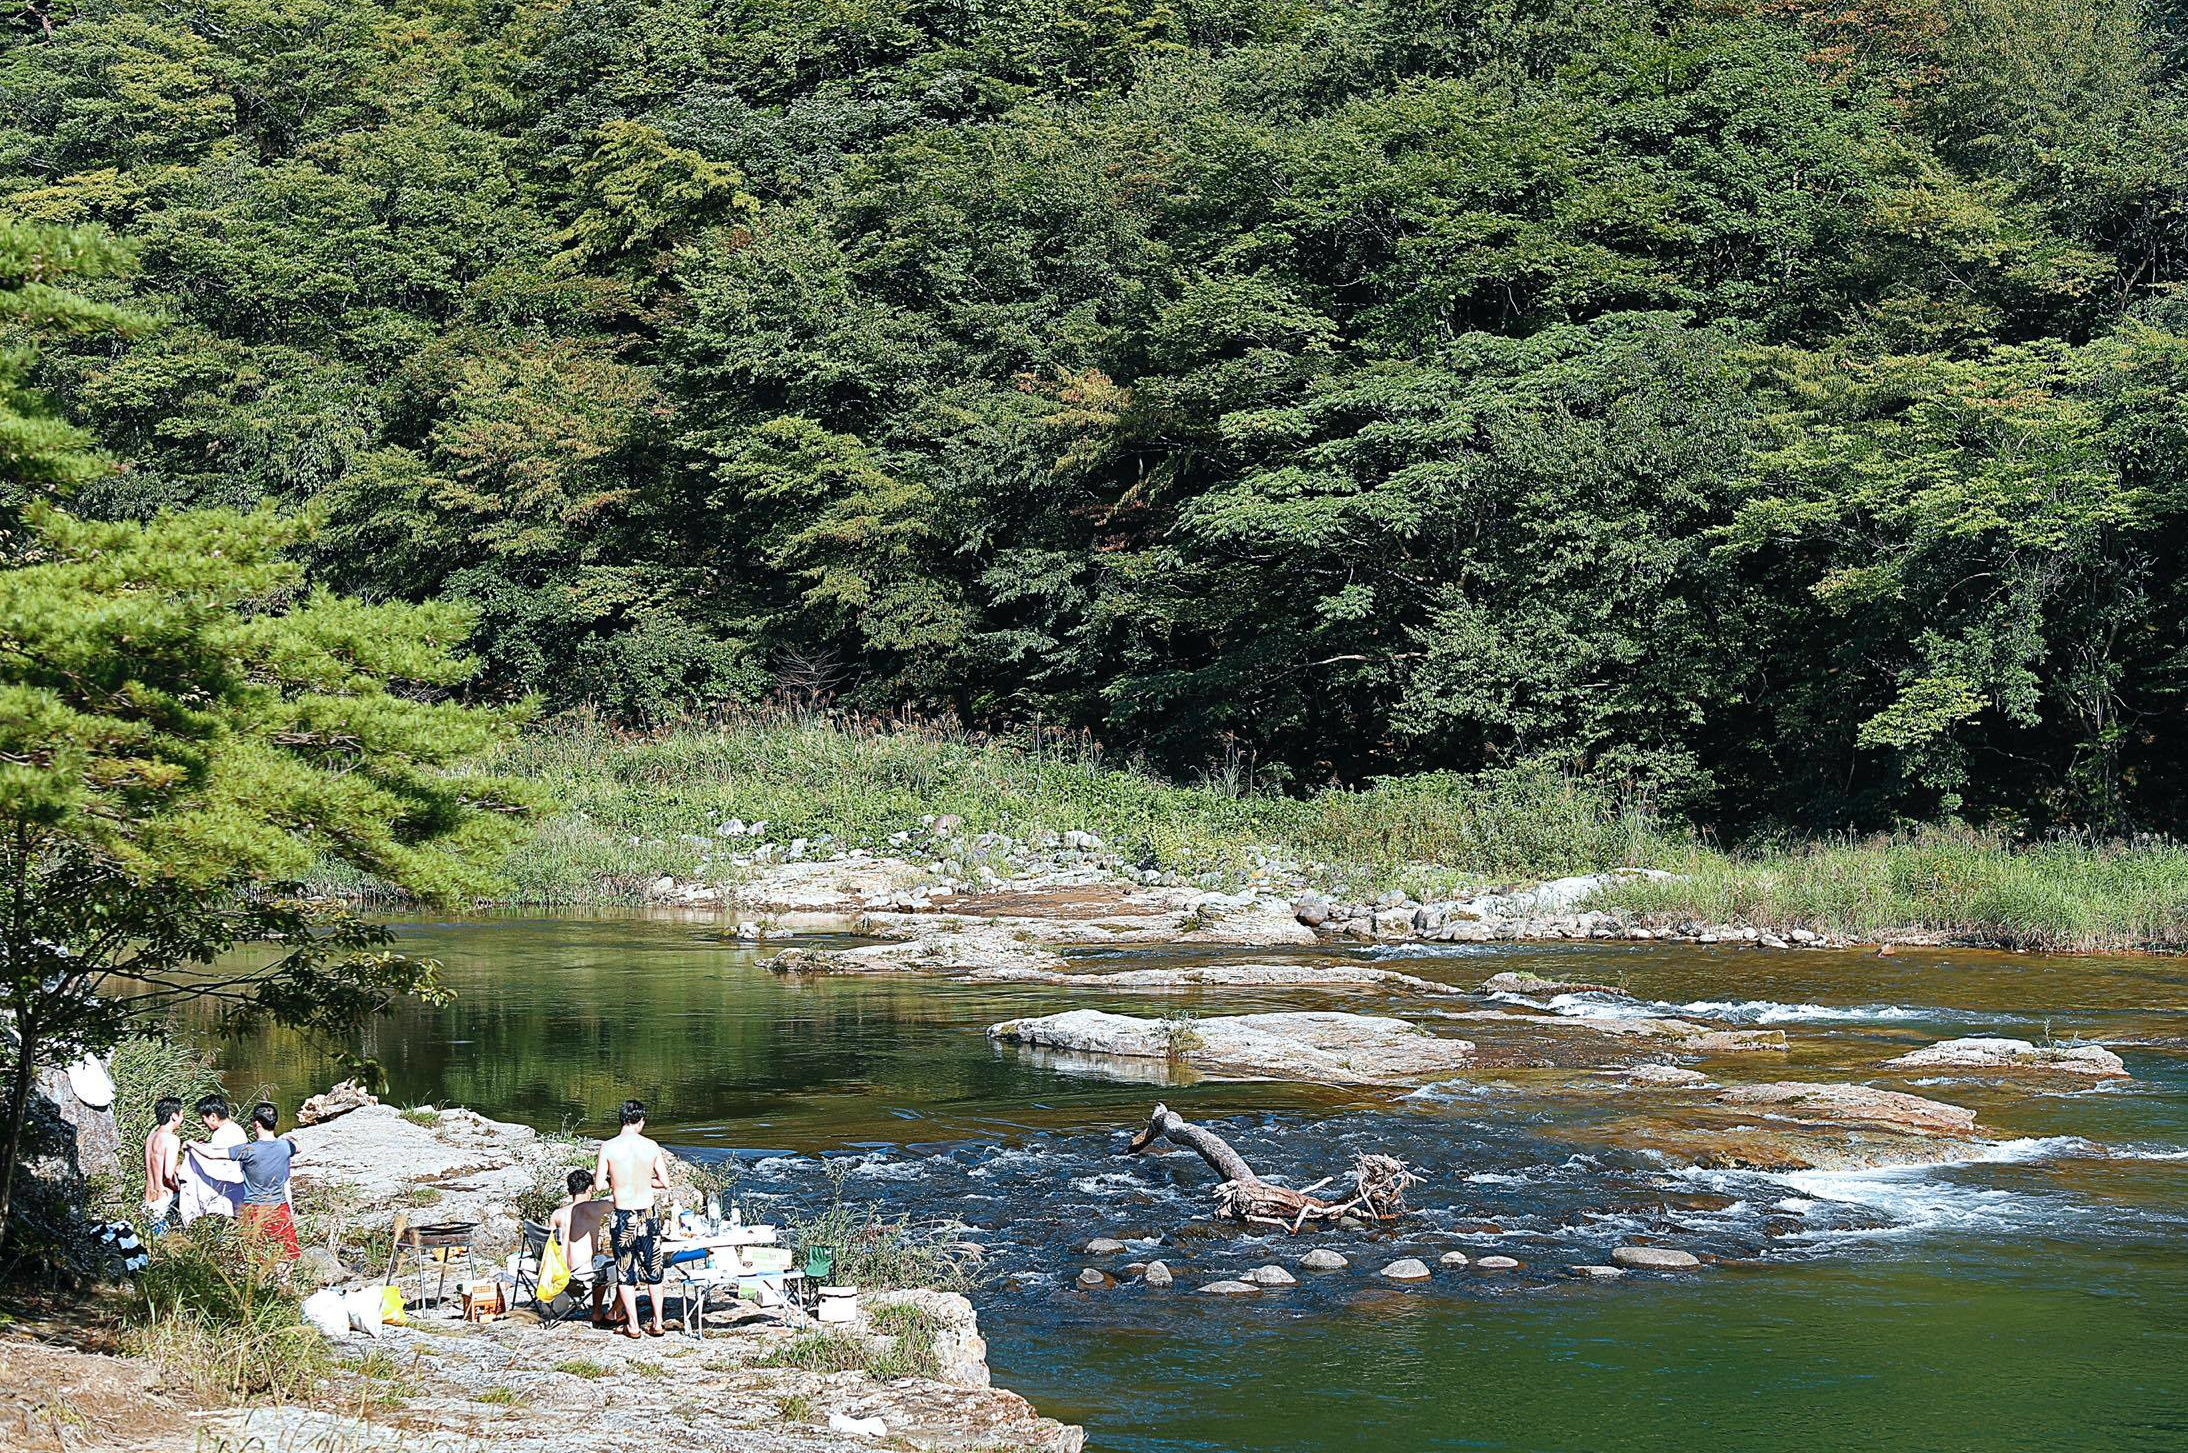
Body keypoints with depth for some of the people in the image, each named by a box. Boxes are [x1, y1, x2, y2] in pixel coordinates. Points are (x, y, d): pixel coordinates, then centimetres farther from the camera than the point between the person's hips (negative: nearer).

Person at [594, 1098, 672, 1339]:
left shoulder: (608, 1147, -10)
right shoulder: (651, 1147, -6)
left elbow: (598, 1183, -7)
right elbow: (665, 1182, 0)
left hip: (622, 1217, -1)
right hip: (647, 1215, 1)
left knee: (625, 1273, 11)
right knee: (653, 1272, 15)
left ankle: (633, 1325, 13)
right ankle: (658, 1324, 19)